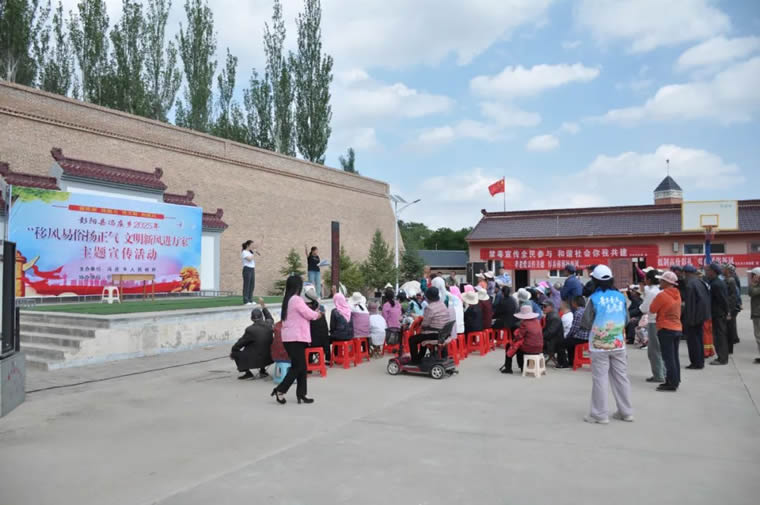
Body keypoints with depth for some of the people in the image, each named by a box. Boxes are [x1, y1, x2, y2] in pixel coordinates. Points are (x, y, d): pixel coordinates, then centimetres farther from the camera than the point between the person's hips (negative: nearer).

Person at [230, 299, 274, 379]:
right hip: (269, 357, 6)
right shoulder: (269, 324, -6)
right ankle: (262, 370, 30)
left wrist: (232, 351, 11)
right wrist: (263, 306, 29)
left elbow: (241, 342, -7)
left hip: (256, 359, -6)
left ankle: (248, 372, 6)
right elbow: (270, 318, 20)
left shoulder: (250, 330, -20)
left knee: (235, 353, 6)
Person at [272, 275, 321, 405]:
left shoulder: (287, 300, 14)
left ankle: (301, 394, 13)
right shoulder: (297, 300, -15)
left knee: (301, 366, 11)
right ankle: (280, 390, 0)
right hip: (296, 338, -9)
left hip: (289, 338, 9)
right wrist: (317, 314, 9)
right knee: (298, 366, -3)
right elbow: (309, 314, -12)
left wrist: (314, 314, 14)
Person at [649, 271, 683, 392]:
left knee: (668, 357, -4)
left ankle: (672, 383, -2)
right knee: (674, 356, 13)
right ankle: (675, 381, 19)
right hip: (678, 328, 8)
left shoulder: (662, 295, -15)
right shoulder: (677, 294, 8)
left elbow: (652, 310, -9)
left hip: (666, 329, -8)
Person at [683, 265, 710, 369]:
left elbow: (689, 303, -20)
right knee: (699, 338, 16)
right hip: (701, 315, 8)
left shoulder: (689, 284, -19)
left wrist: (687, 319, -15)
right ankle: (700, 361, 23)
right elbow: (707, 297, 13)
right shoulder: (700, 282, 7)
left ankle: (696, 363, 3)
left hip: (693, 316, -8)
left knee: (692, 339, 0)